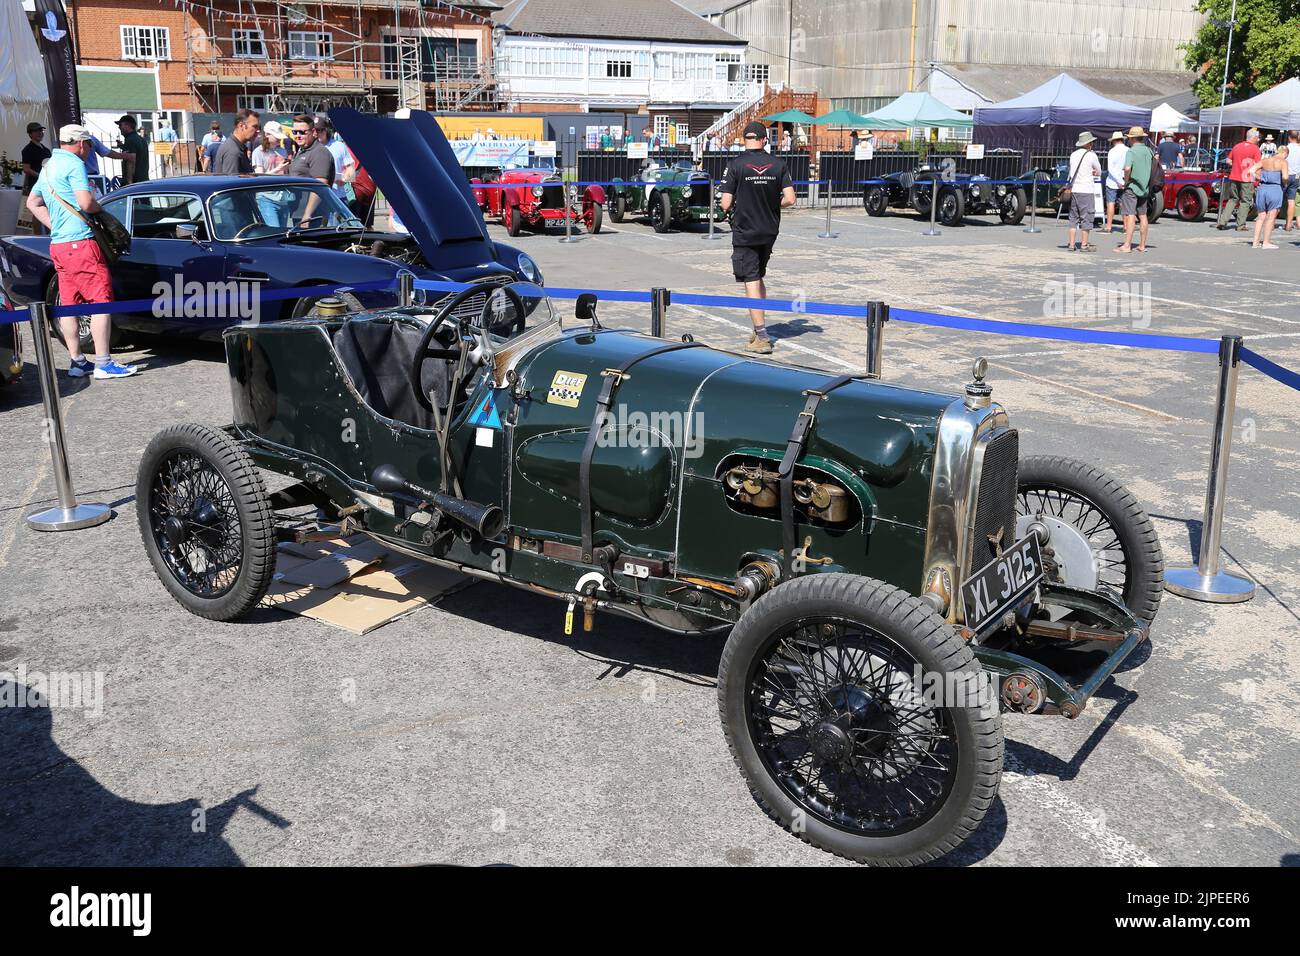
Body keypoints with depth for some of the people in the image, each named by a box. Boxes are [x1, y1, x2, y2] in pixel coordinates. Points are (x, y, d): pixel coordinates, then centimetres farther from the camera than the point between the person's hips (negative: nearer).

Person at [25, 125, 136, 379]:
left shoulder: (48, 166, 19)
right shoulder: (74, 164, -10)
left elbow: (32, 203, 26)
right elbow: (86, 203, -20)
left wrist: (55, 226, 19)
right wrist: (99, 206, 0)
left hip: (57, 244, 10)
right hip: (80, 242, -10)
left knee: (68, 305, 10)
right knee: (101, 301, -7)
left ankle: (77, 362, 14)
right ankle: (103, 364, -9)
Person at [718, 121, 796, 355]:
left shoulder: (735, 165, -11)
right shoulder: (778, 164, -1)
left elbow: (726, 204, -13)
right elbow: (789, 199, -5)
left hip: (744, 232, -4)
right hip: (770, 231, 4)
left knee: (751, 283, -2)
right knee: (759, 278, 20)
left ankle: (762, 338, -4)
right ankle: (760, 329, 25)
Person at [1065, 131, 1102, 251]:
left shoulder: (1073, 155, 10)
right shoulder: (1091, 155, -7)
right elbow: (1098, 172, 5)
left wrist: (1090, 173, 12)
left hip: (1073, 190, 6)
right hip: (1086, 191, -6)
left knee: (1073, 218, 10)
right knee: (1086, 217, 1)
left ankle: (1071, 244, 8)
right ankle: (1084, 244, 1)